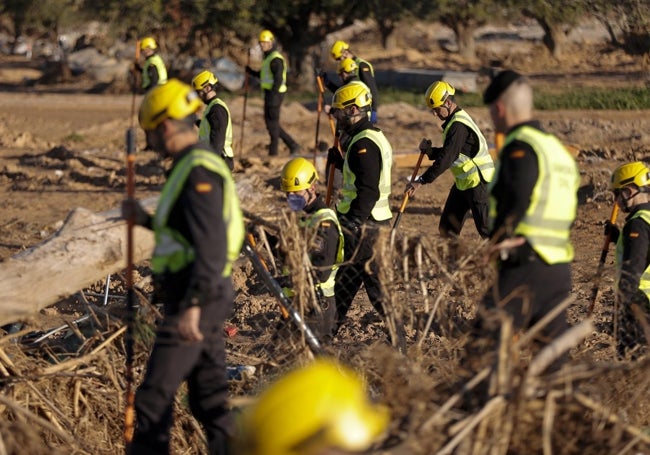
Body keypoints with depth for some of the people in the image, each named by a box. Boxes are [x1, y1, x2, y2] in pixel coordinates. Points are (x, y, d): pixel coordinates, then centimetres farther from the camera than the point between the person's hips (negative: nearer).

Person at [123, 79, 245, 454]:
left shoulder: (199, 172, -18)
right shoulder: (200, 165, 15)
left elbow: (211, 247, -26)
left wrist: (192, 306, -32)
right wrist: (145, 219, 22)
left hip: (197, 297, -10)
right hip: (206, 297, 10)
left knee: (154, 398, -7)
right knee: (210, 399, 14)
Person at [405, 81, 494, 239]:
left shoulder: (459, 125, -22)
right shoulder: (453, 121, 11)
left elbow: (447, 158, -28)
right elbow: (446, 153, 15)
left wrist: (422, 180, -28)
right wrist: (427, 149, -5)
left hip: (477, 182, -10)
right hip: (463, 183, 10)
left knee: (486, 229, -5)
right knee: (447, 228, 10)